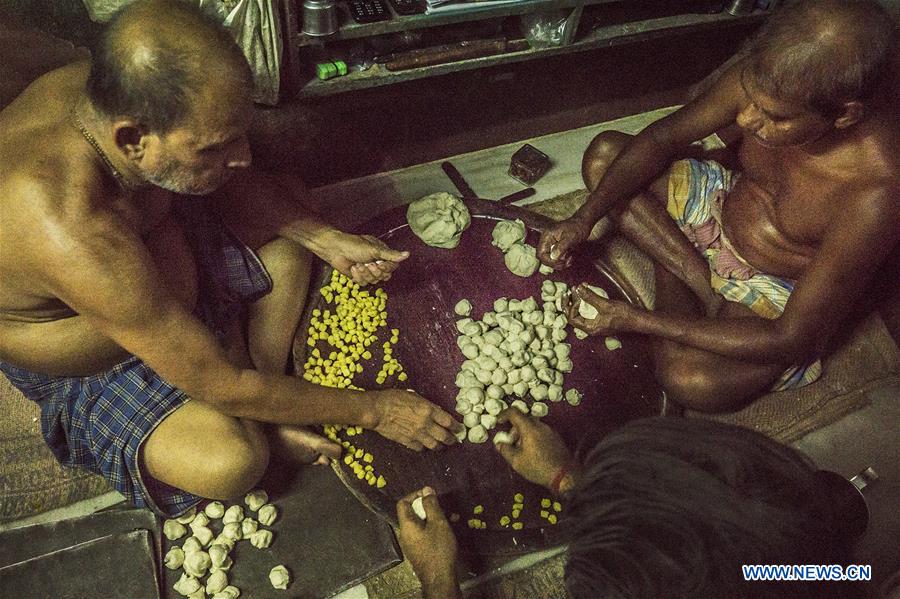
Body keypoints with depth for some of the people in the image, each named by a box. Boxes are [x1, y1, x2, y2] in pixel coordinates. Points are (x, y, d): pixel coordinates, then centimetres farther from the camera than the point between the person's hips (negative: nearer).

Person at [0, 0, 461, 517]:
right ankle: (265, 421, 8)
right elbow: (219, 384, -35)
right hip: (89, 366, -7)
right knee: (233, 461, -29)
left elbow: (228, 182, -2)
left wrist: (326, 240, -13)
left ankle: (266, 412, 0)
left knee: (288, 205, 1)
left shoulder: (112, 96, -22)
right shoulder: (73, 235, -43)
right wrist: (372, 410, -26)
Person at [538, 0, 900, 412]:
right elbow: (663, 137, -7)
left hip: (783, 293, -5)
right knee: (603, 154, -10)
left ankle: (675, 285, -2)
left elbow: (790, 341, -31)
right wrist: (585, 217, -20)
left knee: (688, 380, -33)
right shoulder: (766, 81, -23)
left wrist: (635, 321, -31)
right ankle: (699, 283, -10)